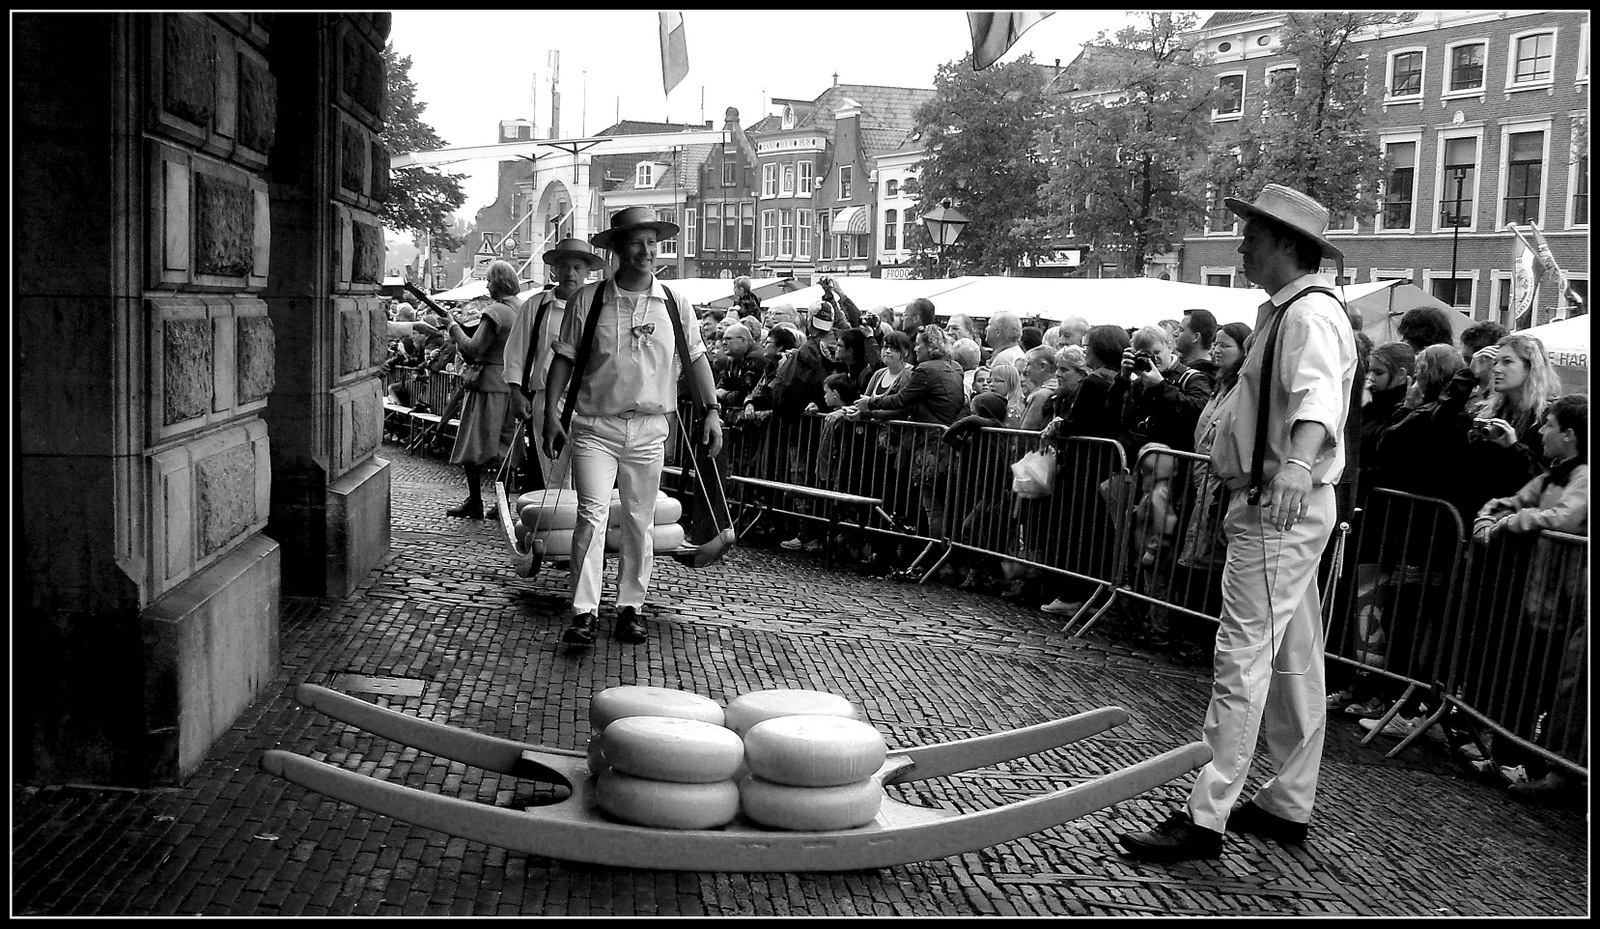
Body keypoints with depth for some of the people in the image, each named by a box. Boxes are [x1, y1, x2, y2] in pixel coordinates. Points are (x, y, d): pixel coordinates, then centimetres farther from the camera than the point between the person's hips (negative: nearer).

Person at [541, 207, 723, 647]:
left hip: (649, 429, 2)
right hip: (595, 426, -2)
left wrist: (712, 410, 2)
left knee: (639, 521, 8)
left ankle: (631, 606, 19)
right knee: (591, 516, -10)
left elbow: (695, 358, 10)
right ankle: (583, 612, -7)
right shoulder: (588, 299, 0)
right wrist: (551, 414, -2)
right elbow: (565, 358, 3)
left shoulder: (674, 303, 5)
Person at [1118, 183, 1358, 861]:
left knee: (1243, 658, -11)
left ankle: (1206, 818, -8)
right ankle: (1288, 805, 25)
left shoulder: (1311, 314, -17)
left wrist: (1298, 463, -54)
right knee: (1291, 660, 15)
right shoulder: (1286, 311, 17)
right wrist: (1230, 448, 44)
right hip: (1279, 506, 11)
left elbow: (1318, 395, -36)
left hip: (1283, 508, -11)